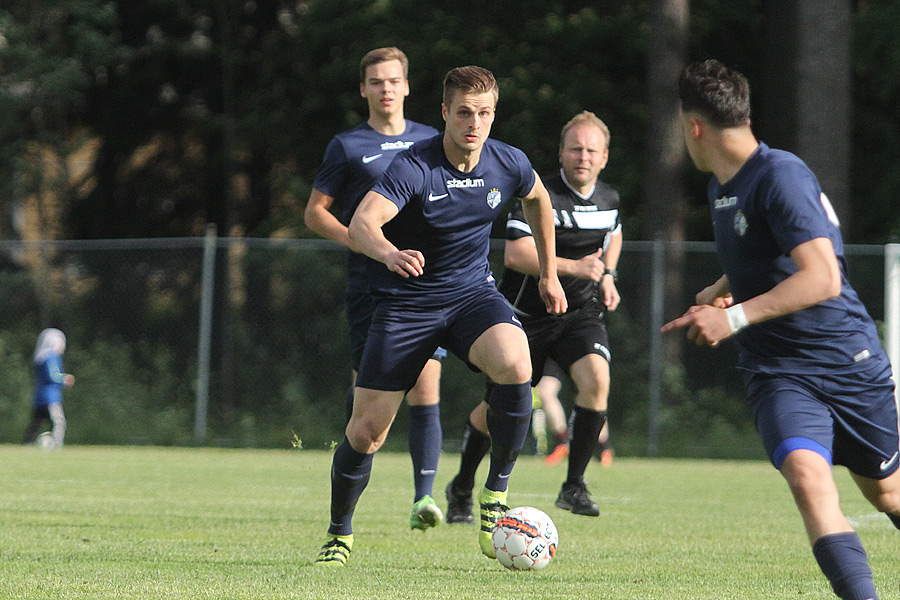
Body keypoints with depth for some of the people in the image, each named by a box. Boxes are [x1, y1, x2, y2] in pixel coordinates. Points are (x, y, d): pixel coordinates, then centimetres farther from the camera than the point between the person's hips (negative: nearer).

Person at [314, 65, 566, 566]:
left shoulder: (509, 164, -6)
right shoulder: (414, 167, -21)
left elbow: (538, 199, 19)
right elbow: (361, 224, -36)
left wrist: (550, 274, 24)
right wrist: (390, 254, -57)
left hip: (472, 292, 2)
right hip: (406, 301, -2)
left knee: (515, 367, -30)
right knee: (366, 430, -5)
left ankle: (497, 492, -11)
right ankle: (340, 534, 21)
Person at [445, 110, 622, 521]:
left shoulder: (609, 199, 2)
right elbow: (516, 255, -28)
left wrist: (607, 275, 9)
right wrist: (575, 266, -32)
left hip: (581, 311, 4)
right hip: (526, 314, -4)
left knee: (596, 379, -24)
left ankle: (574, 486, -13)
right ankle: (461, 489, 30)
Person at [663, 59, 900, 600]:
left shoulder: (781, 175, -18)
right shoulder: (721, 186, 9)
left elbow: (822, 277, -28)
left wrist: (736, 317, -33)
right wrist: (725, 289, 14)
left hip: (848, 357, -5)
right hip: (779, 370, 5)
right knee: (807, 473, -23)